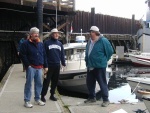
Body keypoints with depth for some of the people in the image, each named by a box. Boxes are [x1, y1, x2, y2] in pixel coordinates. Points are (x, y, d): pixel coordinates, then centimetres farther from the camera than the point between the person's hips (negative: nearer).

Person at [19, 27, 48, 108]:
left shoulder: (41, 44, 13)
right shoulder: (26, 43, -5)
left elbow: (44, 55, 15)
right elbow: (22, 55, -9)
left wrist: (45, 66, 11)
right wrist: (27, 65, -13)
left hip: (39, 68, 6)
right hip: (31, 67, -6)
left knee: (39, 83, 9)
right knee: (28, 84, -2)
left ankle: (37, 99, 21)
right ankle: (27, 101, 4)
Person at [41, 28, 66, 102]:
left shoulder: (59, 43, 13)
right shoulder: (47, 42, -3)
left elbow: (62, 54, 16)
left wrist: (63, 63, 11)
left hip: (57, 65, 5)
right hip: (49, 65, -5)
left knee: (55, 81, 10)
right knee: (46, 81, -3)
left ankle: (52, 95, 22)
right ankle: (43, 95, 6)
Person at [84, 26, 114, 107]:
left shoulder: (103, 41, -12)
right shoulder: (90, 41, 12)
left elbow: (110, 51, -9)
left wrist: (104, 60, -2)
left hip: (100, 66, -8)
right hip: (90, 66, 8)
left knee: (102, 83, -2)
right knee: (89, 82, 14)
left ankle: (106, 100, 8)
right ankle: (92, 97, 30)